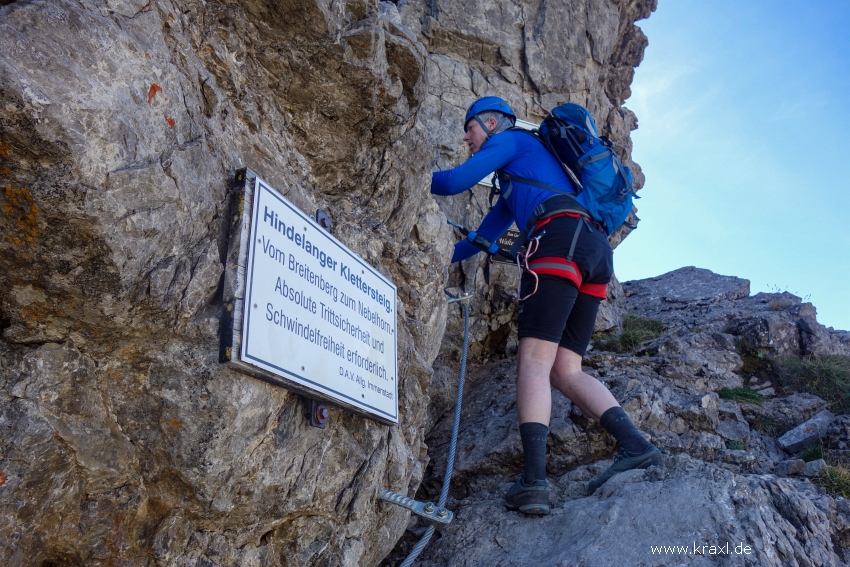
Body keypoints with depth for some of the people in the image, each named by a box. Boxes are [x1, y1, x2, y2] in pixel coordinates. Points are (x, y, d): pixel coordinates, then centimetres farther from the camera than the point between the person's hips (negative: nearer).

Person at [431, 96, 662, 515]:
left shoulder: (510, 140, 15)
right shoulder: (513, 180, 39)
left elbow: (456, 181, 4)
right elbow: (485, 237, 42)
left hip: (563, 236, -9)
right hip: (596, 249, 9)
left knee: (533, 360, -17)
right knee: (565, 370, 2)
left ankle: (533, 480, -25)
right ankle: (635, 445, -12)